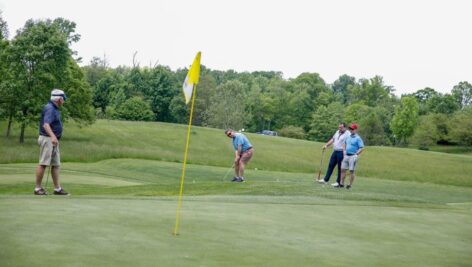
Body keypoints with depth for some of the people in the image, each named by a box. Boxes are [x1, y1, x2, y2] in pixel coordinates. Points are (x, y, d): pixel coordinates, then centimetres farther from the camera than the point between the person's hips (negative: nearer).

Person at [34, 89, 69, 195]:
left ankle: (57, 188, 8)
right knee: (43, 164, -8)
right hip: (47, 139, -10)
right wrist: (52, 136, -47)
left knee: (56, 164, 7)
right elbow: (46, 124, -32)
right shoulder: (50, 108, -17)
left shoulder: (54, 108, 15)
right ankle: (38, 188, -3)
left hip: (54, 140, 10)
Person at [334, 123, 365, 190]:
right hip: (346, 156, 7)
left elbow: (362, 148, -14)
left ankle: (350, 185, 3)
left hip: (353, 156, -7)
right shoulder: (348, 137, 14)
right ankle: (341, 184, 13)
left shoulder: (358, 138, -9)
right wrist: (344, 151, 13)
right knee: (342, 169, 6)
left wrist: (356, 154, -16)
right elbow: (344, 145, 27)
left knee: (351, 171, -4)